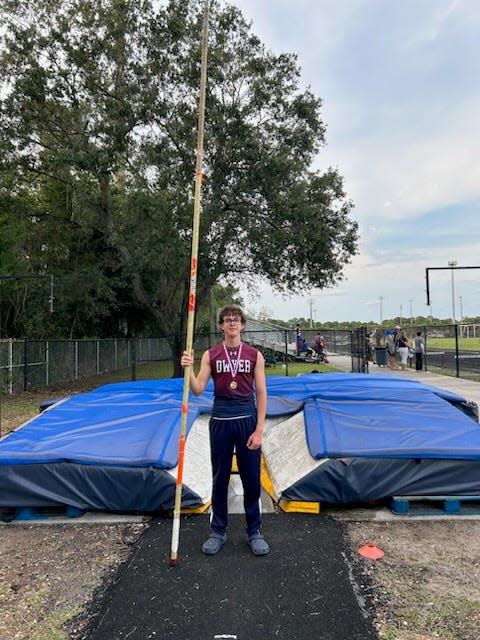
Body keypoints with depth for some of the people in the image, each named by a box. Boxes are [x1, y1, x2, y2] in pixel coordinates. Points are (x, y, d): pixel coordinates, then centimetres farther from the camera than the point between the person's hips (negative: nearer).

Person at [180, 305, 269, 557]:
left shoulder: (254, 354, 0)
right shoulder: (210, 355, 2)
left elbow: (261, 393, -1)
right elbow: (198, 389, -3)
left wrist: (259, 430, -7)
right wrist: (189, 369, -22)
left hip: (247, 420, 0)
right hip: (220, 421, 1)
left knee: (252, 479, 7)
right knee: (220, 479, 11)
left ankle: (254, 531, 25)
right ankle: (218, 531, 28)